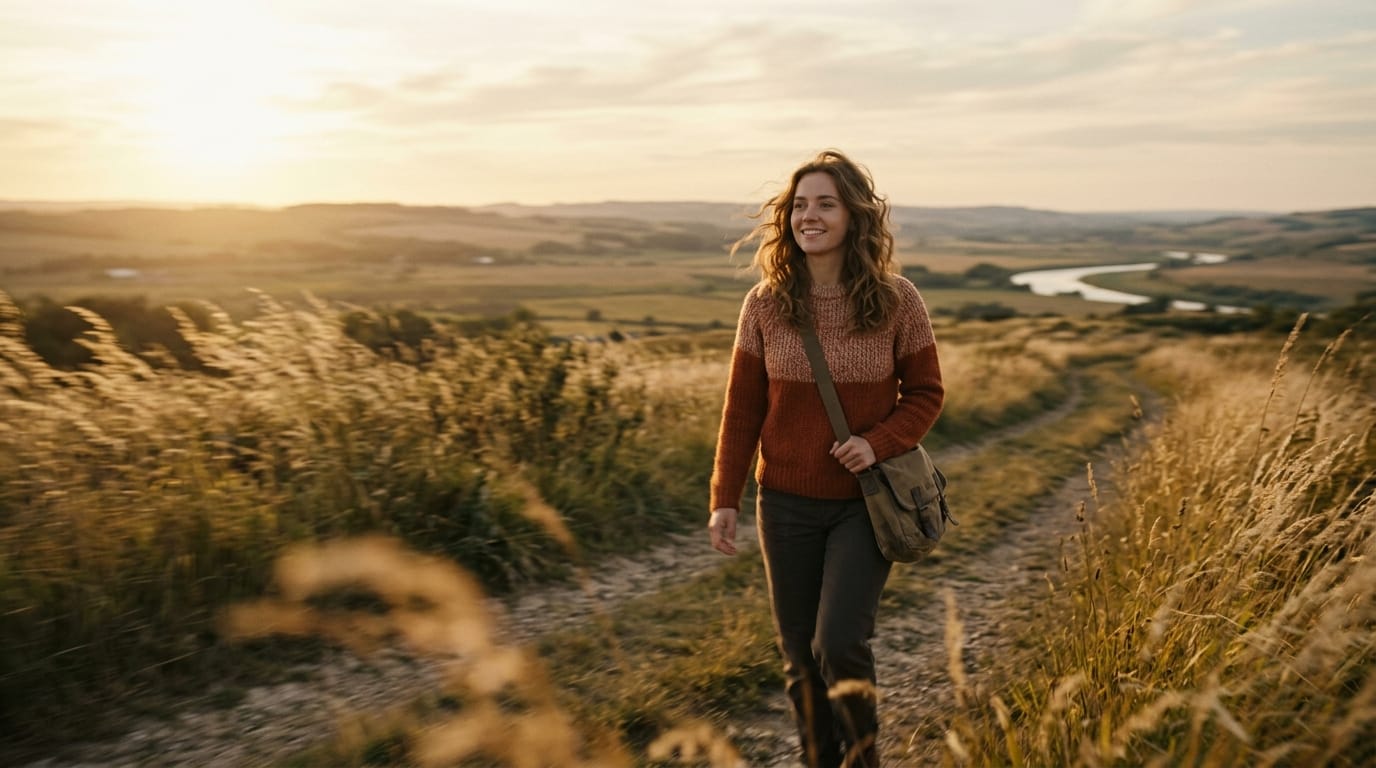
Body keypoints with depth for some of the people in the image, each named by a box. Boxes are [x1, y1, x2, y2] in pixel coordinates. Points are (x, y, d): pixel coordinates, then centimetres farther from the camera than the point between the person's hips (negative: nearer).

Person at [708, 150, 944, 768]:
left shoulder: (896, 300, -9)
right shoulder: (765, 303, -5)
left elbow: (926, 392, 1)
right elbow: (742, 407, 0)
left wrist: (878, 443, -18)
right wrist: (724, 498, -2)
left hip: (865, 503, -2)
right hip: (787, 505, 2)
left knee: (839, 644, -11)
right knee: (800, 655, 10)